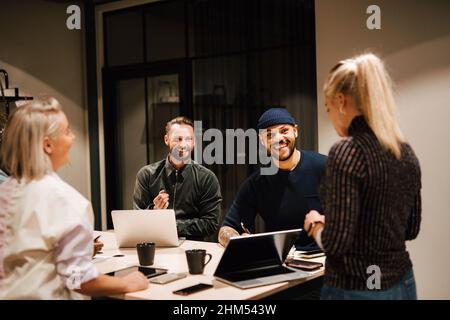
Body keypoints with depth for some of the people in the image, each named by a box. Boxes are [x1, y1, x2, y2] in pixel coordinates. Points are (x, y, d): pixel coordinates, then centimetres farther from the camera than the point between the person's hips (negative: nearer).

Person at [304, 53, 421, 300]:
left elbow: (335, 242, -22)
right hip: (402, 284, 7)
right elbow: (411, 228, 12)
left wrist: (315, 223, -2)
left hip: (356, 289, -7)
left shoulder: (346, 152, -20)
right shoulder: (406, 152, 3)